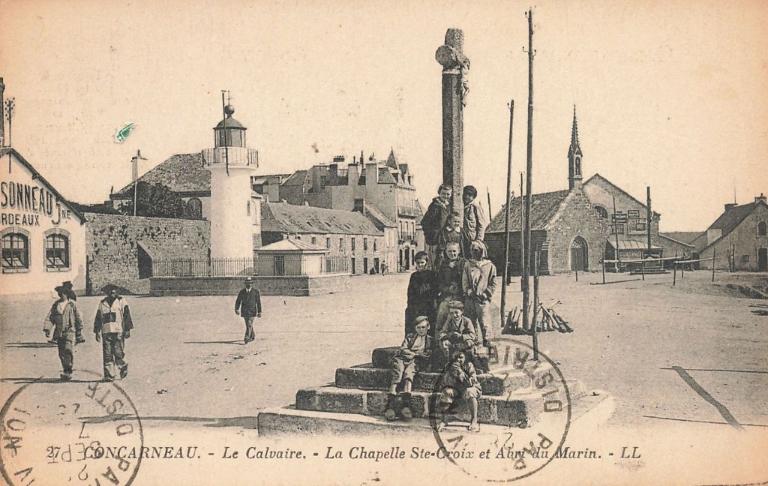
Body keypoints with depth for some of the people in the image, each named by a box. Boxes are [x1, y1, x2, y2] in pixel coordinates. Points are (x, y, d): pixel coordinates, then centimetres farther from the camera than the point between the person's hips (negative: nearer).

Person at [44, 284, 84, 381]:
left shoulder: (72, 304, 1)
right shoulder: (55, 305, 10)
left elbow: (78, 318, 6)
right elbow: (50, 317, 5)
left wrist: (79, 333, 6)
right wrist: (47, 329, -10)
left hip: (70, 331, -4)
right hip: (59, 332, 4)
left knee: (68, 350, -18)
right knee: (61, 353, 6)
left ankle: (68, 371, -14)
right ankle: (66, 371, 18)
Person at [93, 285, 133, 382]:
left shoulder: (121, 301, 4)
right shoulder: (102, 303, 14)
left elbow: (127, 315, 0)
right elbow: (98, 318, 19)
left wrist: (127, 330, -6)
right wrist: (97, 332, 14)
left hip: (118, 332, -3)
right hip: (106, 333, 3)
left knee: (118, 353, -8)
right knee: (107, 355, 0)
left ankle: (123, 367, 19)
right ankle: (109, 375, 5)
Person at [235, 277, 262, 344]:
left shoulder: (256, 291, -2)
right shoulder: (242, 292, 5)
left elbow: (258, 302, 1)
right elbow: (238, 301, 2)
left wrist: (259, 312, 0)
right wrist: (237, 309, -13)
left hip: (252, 311, -3)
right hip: (244, 311, 3)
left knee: (249, 325, -13)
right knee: (248, 325, 14)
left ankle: (246, 339, -16)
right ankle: (252, 336, 35)